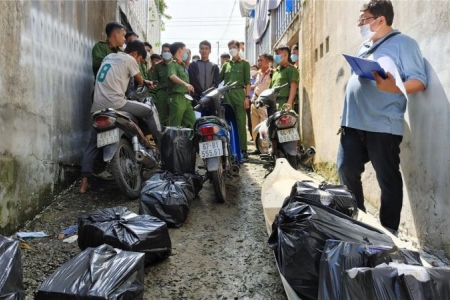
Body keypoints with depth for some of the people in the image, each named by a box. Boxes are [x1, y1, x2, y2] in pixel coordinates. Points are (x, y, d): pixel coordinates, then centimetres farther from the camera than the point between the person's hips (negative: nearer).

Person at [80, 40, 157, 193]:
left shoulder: (109, 56, 24)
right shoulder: (129, 59, 2)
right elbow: (139, 80, 14)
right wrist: (147, 82, 39)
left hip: (98, 107, 8)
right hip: (115, 104, -7)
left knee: (93, 144, 10)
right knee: (148, 112, 10)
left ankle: (84, 182, 4)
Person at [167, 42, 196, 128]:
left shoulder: (183, 64, 19)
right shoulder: (173, 64, -9)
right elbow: (172, 76, -31)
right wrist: (185, 84, -44)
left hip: (186, 98, 9)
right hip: (177, 98, -9)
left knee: (192, 123, 9)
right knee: (175, 126, -8)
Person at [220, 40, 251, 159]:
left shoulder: (244, 64, 10)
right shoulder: (226, 65, 20)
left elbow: (247, 81, 2)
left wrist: (247, 97, -8)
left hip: (239, 94, -3)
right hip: (227, 95, 3)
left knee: (240, 122, -7)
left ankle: (243, 149, -7)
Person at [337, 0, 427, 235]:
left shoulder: (403, 43, -3)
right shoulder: (365, 47, 21)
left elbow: (419, 80, -10)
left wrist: (394, 88, -30)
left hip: (382, 126, -8)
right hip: (353, 123, 8)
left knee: (388, 180, 1)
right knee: (346, 171, 9)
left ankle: (389, 231, 11)